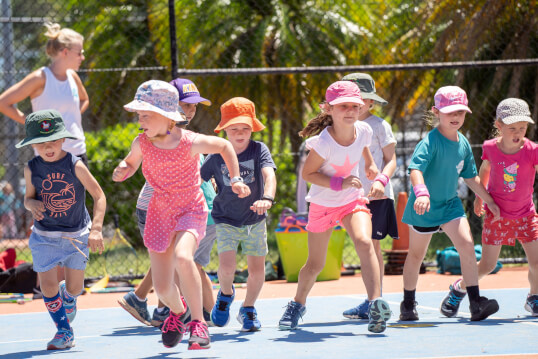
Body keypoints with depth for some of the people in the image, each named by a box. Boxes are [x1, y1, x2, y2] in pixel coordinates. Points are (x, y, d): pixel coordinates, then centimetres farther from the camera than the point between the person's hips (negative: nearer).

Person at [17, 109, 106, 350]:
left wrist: (96, 229, -22)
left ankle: (68, 299, 43)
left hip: (77, 235, -1)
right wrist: (32, 205, -19)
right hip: (45, 237, 1)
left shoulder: (75, 166, -16)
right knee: (48, 284, -7)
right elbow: (28, 198, 7)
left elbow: (99, 196, -13)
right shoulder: (32, 170, -8)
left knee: (75, 287, 5)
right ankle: (64, 331, 12)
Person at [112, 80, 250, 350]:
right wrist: (122, 171, -12)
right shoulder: (142, 143, -11)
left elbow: (224, 146, -3)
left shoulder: (189, 143, -21)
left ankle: (198, 323, -21)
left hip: (191, 210, -4)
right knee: (162, 288, 2)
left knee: (182, 257, -36)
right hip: (159, 213, 4)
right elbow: (131, 163, 11)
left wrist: (236, 179, -7)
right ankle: (177, 311, 41)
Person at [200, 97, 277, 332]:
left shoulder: (259, 150, -12)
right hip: (226, 221, -1)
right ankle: (226, 294, 17)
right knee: (226, 266, -17)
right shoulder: (216, 157, -8)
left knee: (257, 269, -1)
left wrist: (267, 198, -45)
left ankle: (248, 309, 25)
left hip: (255, 221, 1)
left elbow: (269, 175, -28)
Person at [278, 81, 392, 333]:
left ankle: (375, 303, -32)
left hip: (353, 200, 2)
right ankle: (298, 304, 37)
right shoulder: (323, 143, -28)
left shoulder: (363, 131, -12)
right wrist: (339, 183, -27)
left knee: (364, 243, -27)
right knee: (315, 265, 8)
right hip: (323, 204, -2)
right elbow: (307, 173, -19)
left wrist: (370, 163, 13)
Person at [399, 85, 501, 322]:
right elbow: (415, 169, -33)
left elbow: (470, 178, 14)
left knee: (466, 244, -15)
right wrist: (421, 192, -50)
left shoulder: (463, 143, 2)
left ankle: (476, 303, -16)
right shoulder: (431, 141, -19)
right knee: (416, 255, 10)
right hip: (425, 207, -5)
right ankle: (408, 305, 28)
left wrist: (490, 202, 17)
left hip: (450, 204, 5)